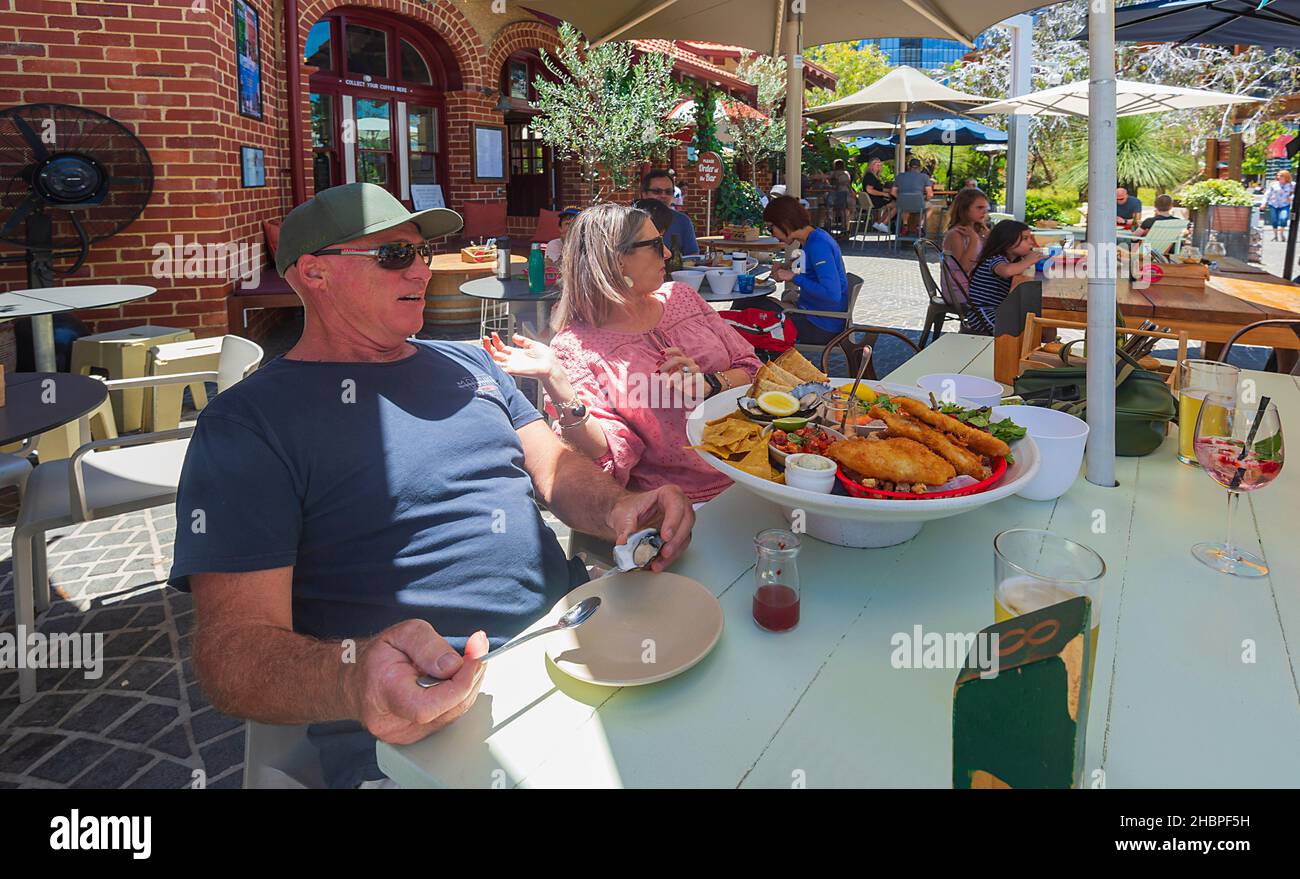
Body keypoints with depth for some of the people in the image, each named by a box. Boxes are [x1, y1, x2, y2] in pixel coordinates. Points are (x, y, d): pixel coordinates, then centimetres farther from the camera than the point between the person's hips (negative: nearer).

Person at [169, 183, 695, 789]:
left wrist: (618, 508, -9)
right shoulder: (247, 422, -3)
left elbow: (556, 467, 15)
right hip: (417, 721, -7)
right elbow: (235, 644, -11)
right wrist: (353, 679, -34)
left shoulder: (468, 363, 18)